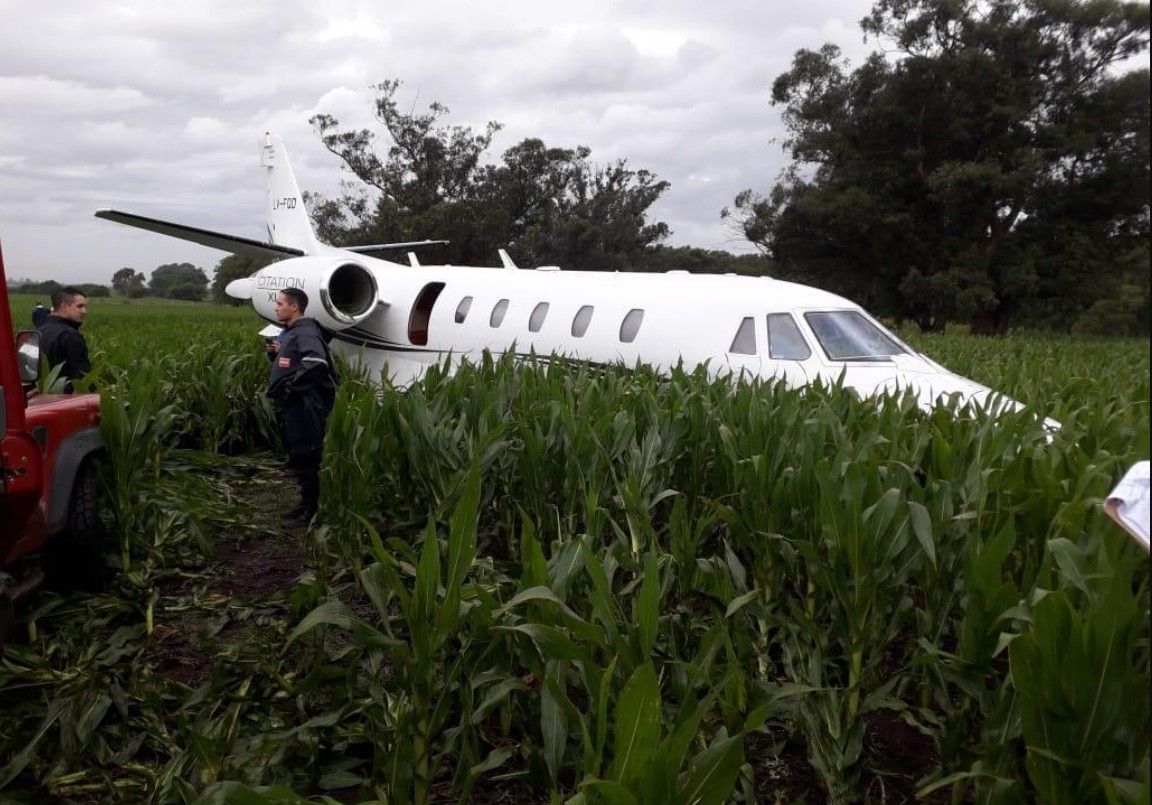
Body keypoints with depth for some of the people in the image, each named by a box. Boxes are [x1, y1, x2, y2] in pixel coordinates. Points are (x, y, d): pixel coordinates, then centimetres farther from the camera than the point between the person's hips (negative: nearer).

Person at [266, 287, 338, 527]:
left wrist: (292, 386, -21)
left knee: (304, 459, -4)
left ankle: (311, 511, 5)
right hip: (291, 406, 11)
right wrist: (276, 353, 8)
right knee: (298, 459, 16)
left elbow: (316, 364, -30)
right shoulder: (291, 332, 17)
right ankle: (307, 504, 26)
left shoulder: (306, 332, -14)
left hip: (302, 406, -11)